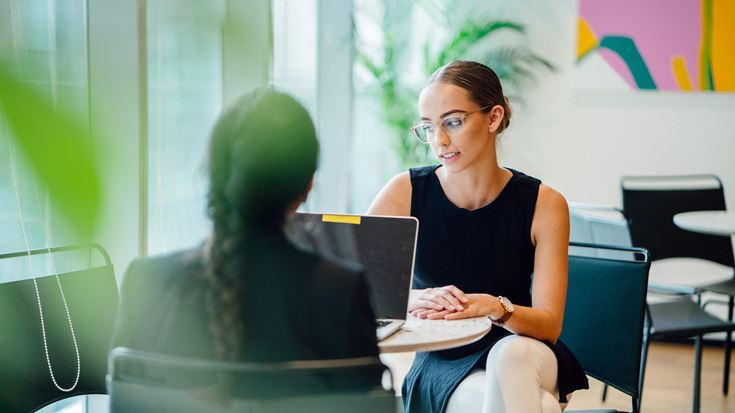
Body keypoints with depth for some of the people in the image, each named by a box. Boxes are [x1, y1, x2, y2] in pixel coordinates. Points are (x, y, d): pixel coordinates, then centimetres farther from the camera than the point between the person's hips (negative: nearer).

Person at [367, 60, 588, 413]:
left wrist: (496, 307, -34)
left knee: (511, 353, -36)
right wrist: (411, 298, -33)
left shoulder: (543, 204, -8)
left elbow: (549, 324, -12)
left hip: (523, 360, 2)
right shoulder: (406, 192, -8)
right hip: (442, 367, -2)